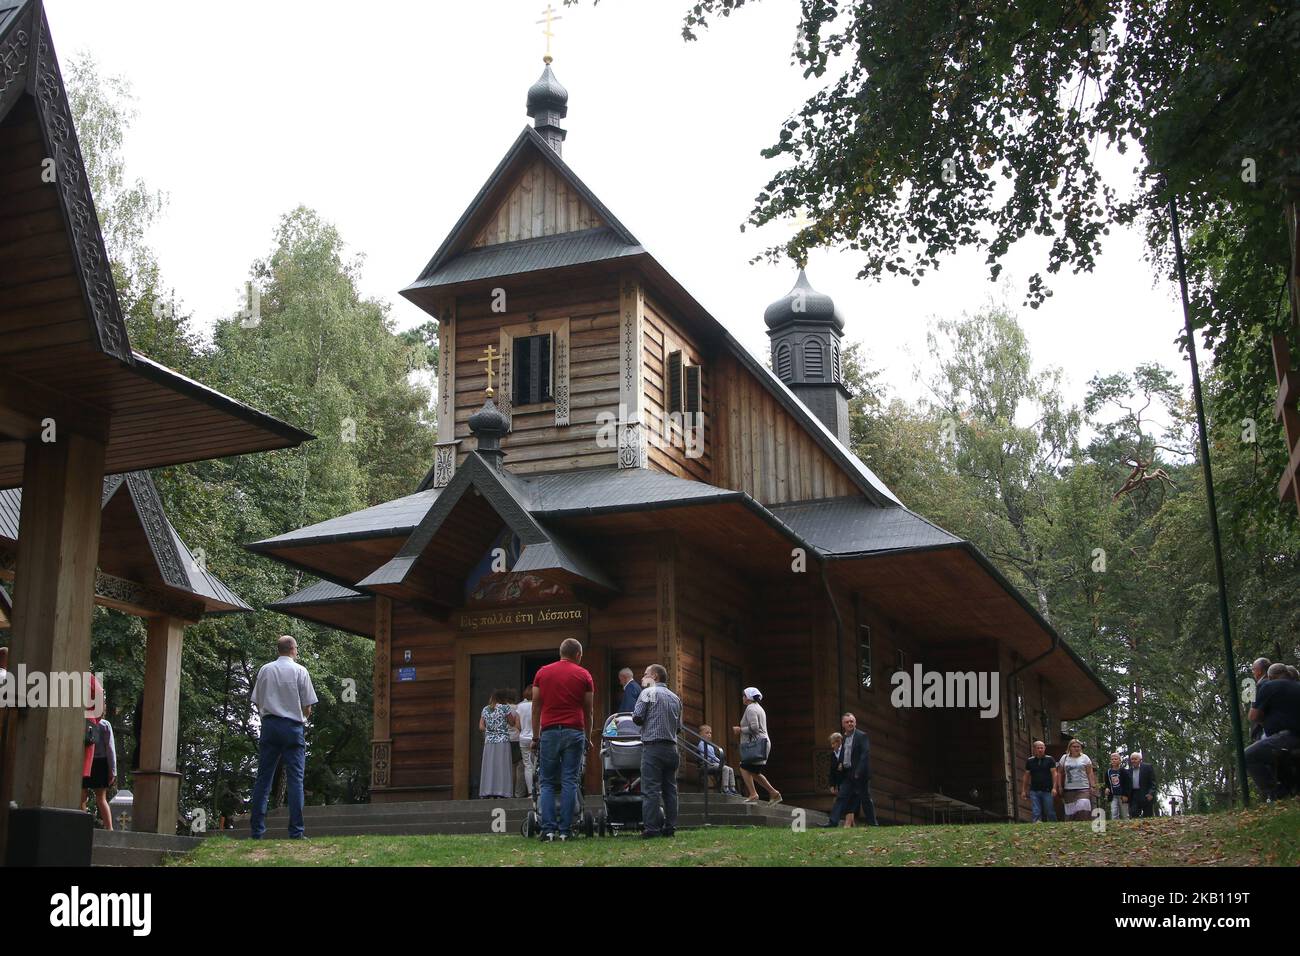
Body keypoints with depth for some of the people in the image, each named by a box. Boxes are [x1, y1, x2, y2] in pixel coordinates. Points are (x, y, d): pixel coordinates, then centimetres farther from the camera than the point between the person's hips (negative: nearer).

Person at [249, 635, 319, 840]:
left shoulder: (264, 670, 6)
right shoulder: (300, 671, -2)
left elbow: (257, 703, 9)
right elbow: (307, 707, 0)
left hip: (269, 724, 3)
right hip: (293, 727, -3)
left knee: (263, 778, 5)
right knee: (295, 779, -2)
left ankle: (257, 830, 3)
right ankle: (296, 831, -6)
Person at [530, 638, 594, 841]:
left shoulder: (543, 673, 10)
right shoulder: (584, 675, 7)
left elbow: (536, 708, 9)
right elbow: (588, 711, 11)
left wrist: (535, 737, 15)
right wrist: (588, 739, 21)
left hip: (549, 731, 1)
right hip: (574, 732, -1)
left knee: (547, 783, 5)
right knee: (569, 782, 1)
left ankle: (548, 829, -5)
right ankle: (565, 830, -1)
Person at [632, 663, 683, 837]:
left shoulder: (648, 693, -2)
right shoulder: (675, 698, 16)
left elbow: (637, 717, -9)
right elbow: (679, 727, 15)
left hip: (653, 746, -6)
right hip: (672, 748, 6)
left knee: (650, 790, -6)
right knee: (670, 789, 10)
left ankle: (651, 828, -9)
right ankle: (670, 827, 10)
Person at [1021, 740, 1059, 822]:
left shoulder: (1050, 760, 4)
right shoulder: (1030, 761, 11)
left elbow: (1054, 773, -1)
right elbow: (1026, 776, 14)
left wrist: (1054, 788, -11)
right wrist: (1023, 790, 10)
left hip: (1047, 791, -2)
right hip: (1034, 791, 2)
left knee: (1050, 813, 0)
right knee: (1036, 813, -5)